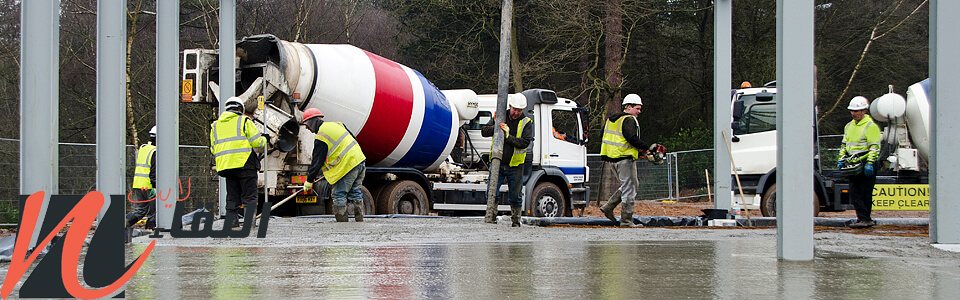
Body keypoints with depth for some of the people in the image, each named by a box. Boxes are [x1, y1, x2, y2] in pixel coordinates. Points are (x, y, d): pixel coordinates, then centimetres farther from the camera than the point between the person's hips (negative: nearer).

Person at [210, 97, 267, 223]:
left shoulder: (215, 125, 17)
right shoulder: (244, 121, 1)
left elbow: (213, 149, 17)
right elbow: (256, 142, -3)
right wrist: (264, 139, 17)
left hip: (225, 165, 5)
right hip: (245, 165, -5)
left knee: (232, 196, 12)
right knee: (249, 195, -3)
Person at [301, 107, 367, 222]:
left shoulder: (321, 138, -11)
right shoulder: (336, 124, 14)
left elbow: (317, 161, -9)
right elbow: (354, 139, 22)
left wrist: (309, 180, 0)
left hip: (348, 166, -9)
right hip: (360, 161, 9)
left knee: (339, 194, -2)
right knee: (356, 193, 14)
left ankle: (342, 220, -3)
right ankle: (359, 218, 15)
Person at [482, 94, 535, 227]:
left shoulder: (526, 123, -2)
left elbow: (525, 142, -14)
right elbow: (484, 131, -1)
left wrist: (508, 136, -24)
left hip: (515, 166, -1)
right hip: (498, 163, 1)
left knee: (515, 196, 4)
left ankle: (516, 221, 15)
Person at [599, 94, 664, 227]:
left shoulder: (611, 118, 17)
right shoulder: (629, 120, -11)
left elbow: (604, 136, 22)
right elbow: (632, 138, -23)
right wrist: (648, 148, -19)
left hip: (610, 158, 9)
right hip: (624, 158, -9)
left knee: (633, 184, 19)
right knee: (629, 189, -3)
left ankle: (608, 207, 12)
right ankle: (626, 220, -3)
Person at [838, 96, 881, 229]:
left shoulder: (871, 126, -5)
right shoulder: (849, 126, 18)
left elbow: (875, 147, -10)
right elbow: (844, 144, 26)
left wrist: (870, 163, -17)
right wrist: (841, 160, 16)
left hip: (866, 166, -7)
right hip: (852, 166, 7)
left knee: (865, 194, -4)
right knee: (854, 194, 2)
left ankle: (865, 219, 0)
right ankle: (864, 219, 3)